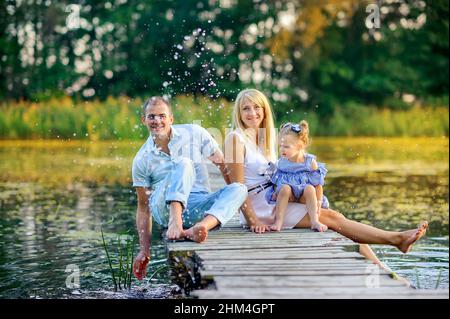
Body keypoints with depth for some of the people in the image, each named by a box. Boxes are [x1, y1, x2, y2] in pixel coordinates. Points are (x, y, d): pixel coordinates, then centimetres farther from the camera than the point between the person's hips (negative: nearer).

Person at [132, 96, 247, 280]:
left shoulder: (194, 134, 3)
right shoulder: (142, 160, 3)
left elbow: (222, 163, 9)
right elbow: (143, 207, 7)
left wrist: (233, 198, 2)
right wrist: (144, 250, 1)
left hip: (198, 208, 2)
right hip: (165, 208, -2)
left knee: (239, 188, -24)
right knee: (183, 163, -26)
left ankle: (200, 227, -49)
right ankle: (175, 223, -48)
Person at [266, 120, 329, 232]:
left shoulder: (310, 162, -6)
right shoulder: (281, 163, 0)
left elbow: (318, 183, -4)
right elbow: (276, 182, 6)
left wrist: (319, 201, -12)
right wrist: (276, 193, -12)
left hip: (304, 196, -1)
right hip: (288, 195, 1)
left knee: (310, 189, -31)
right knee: (285, 188, -30)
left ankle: (315, 221, -29)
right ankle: (278, 221, -32)